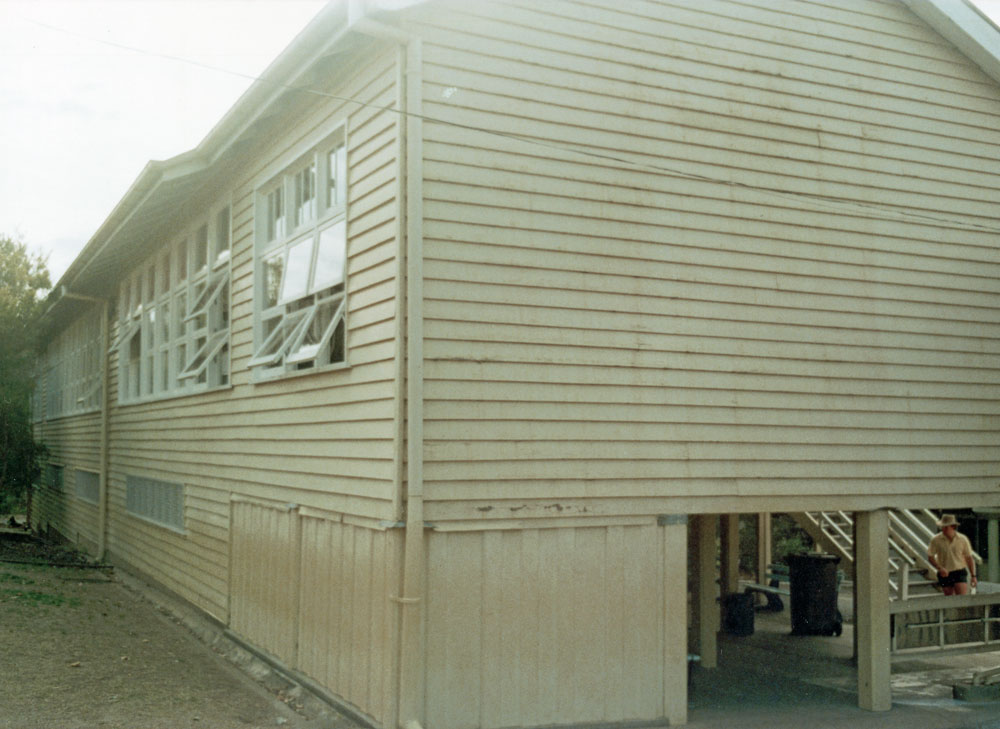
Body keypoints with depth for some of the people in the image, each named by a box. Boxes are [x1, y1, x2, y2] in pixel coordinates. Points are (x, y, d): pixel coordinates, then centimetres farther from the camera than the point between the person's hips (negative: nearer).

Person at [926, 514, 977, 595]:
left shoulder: (963, 539, -4)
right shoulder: (936, 540, -8)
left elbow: (969, 558, 5)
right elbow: (930, 557, -3)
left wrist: (973, 576, 5)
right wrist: (939, 568, -19)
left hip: (960, 572, -1)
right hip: (944, 574, 1)